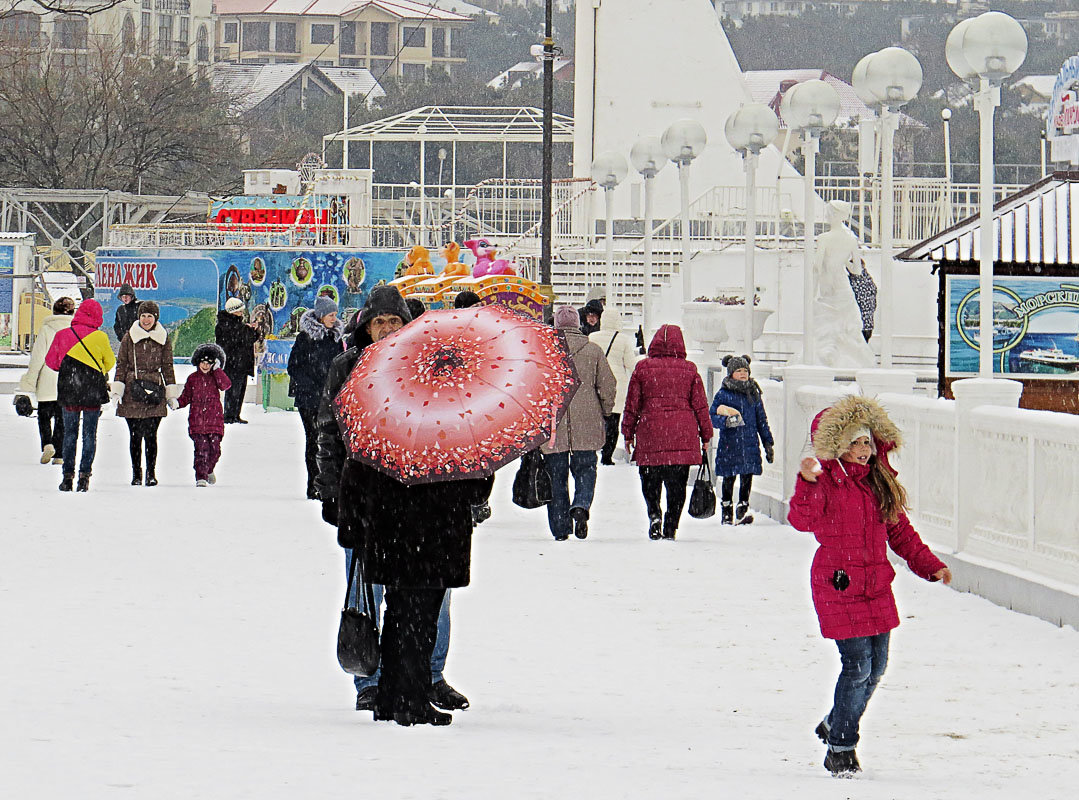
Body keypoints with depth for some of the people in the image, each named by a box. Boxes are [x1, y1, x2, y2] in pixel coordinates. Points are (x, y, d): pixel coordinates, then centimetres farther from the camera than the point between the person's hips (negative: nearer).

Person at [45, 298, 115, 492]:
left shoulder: (62, 335, -3)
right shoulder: (100, 337, -7)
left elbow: (51, 361, 5)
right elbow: (110, 362, 6)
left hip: (68, 391, 1)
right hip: (93, 392, -1)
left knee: (70, 433, 10)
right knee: (90, 433, 6)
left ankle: (68, 476, 6)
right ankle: (84, 475, -1)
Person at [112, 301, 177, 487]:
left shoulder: (163, 339, 9)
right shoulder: (130, 337, 7)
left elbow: (167, 367, 13)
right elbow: (121, 364, 8)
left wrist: (170, 392, 9)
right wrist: (117, 391, 2)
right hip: (132, 392, 0)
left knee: (150, 434, -6)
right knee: (135, 435, 3)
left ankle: (151, 473, 2)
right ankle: (136, 473, 11)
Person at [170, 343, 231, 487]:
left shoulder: (216, 377, 9)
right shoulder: (192, 378, 11)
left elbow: (226, 385, -12)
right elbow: (186, 397, 15)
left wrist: (217, 369, -9)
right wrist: (176, 404, -4)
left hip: (214, 421, 0)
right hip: (197, 421, 0)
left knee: (215, 449, -1)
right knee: (201, 449, -12)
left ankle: (208, 470, 27)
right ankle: (201, 477, -9)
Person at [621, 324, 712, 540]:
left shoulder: (642, 368, 1)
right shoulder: (689, 370, 3)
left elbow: (632, 404, 5)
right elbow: (700, 405, 6)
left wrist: (628, 433, 13)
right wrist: (705, 435, 14)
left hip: (650, 434, 0)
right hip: (682, 439, 1)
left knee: (650, 483, 10)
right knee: (677, 486, 7)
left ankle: (654, 514, -13)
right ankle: (671, 526, 3)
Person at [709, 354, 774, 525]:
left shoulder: (753, 394, 13)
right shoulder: (723, 394, 3)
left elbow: (762, 420, 17)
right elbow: (712, 416, -1)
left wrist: (768, 443, 14)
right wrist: (726, 421, -22)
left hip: (750, 444, 2)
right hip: (729, 445, -2)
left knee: (747, 478, -3)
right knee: (728, 479, 3)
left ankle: (742, 511, 2)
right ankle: (726, 512, 14)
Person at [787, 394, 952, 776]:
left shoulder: (879, 483, 13)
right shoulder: (826, 481, -9)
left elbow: (900, 531, 21)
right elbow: (803, 519, -25)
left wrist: (929, 565, 13)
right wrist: (807, 483, -41)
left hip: (876, 587, 7)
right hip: (838, 584, -7)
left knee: (876, 667, 10)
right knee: (857, 665, -11)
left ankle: (835, 726, 33)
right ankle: (839, 750, 1)